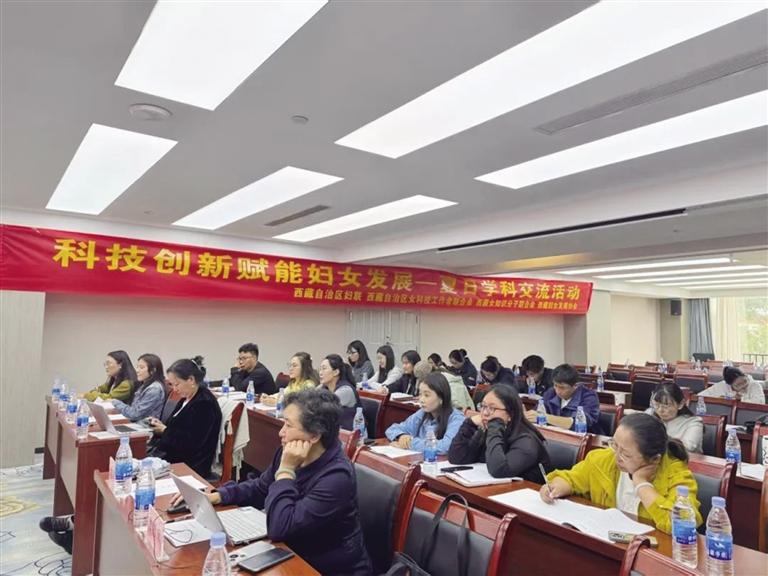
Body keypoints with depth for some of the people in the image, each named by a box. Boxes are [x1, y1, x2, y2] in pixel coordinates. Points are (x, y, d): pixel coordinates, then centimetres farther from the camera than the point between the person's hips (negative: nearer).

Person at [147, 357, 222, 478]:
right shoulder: (187, 399, 11)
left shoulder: (204, 403, -18)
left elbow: (191, 442, -21)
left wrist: (165, 431, -12)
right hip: (174, 455, 9)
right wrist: (162, 426, -2)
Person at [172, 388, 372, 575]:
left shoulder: (337, 477, -29)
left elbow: (278, 528, -30)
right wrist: (215, 496, 0)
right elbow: (258, 489, 12)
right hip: (294, 556, 6)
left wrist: (286, 471, -25)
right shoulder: (289, 451, -5)